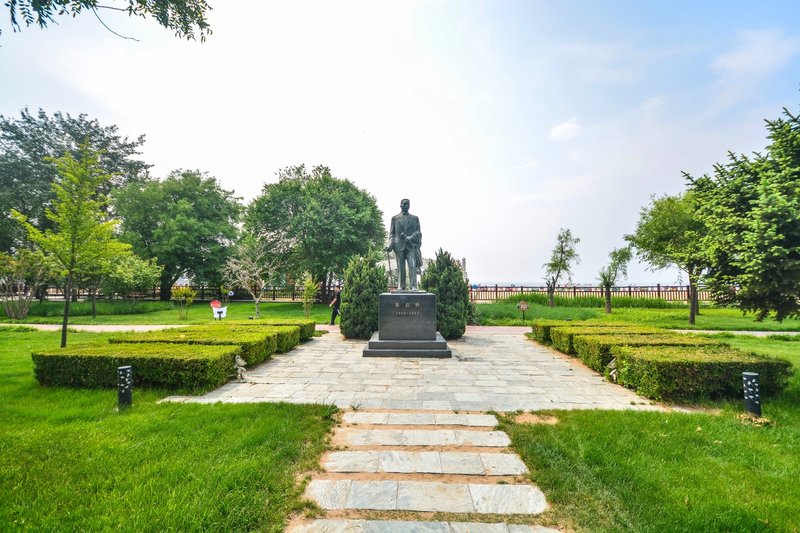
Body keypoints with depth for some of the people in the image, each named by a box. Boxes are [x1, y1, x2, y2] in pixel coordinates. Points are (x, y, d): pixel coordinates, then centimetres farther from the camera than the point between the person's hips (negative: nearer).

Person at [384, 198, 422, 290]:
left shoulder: (415, 218, 15)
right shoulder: (395, 218, 14)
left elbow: (418, 232, 11)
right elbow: (392, 234, 10)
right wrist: (390, 245, -4)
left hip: (411, 246, 0)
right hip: (399, 246, 0)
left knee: (412, 266, -12)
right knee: (401, 268, 1)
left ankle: (413, 286, -15)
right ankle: (402, 286, 7)